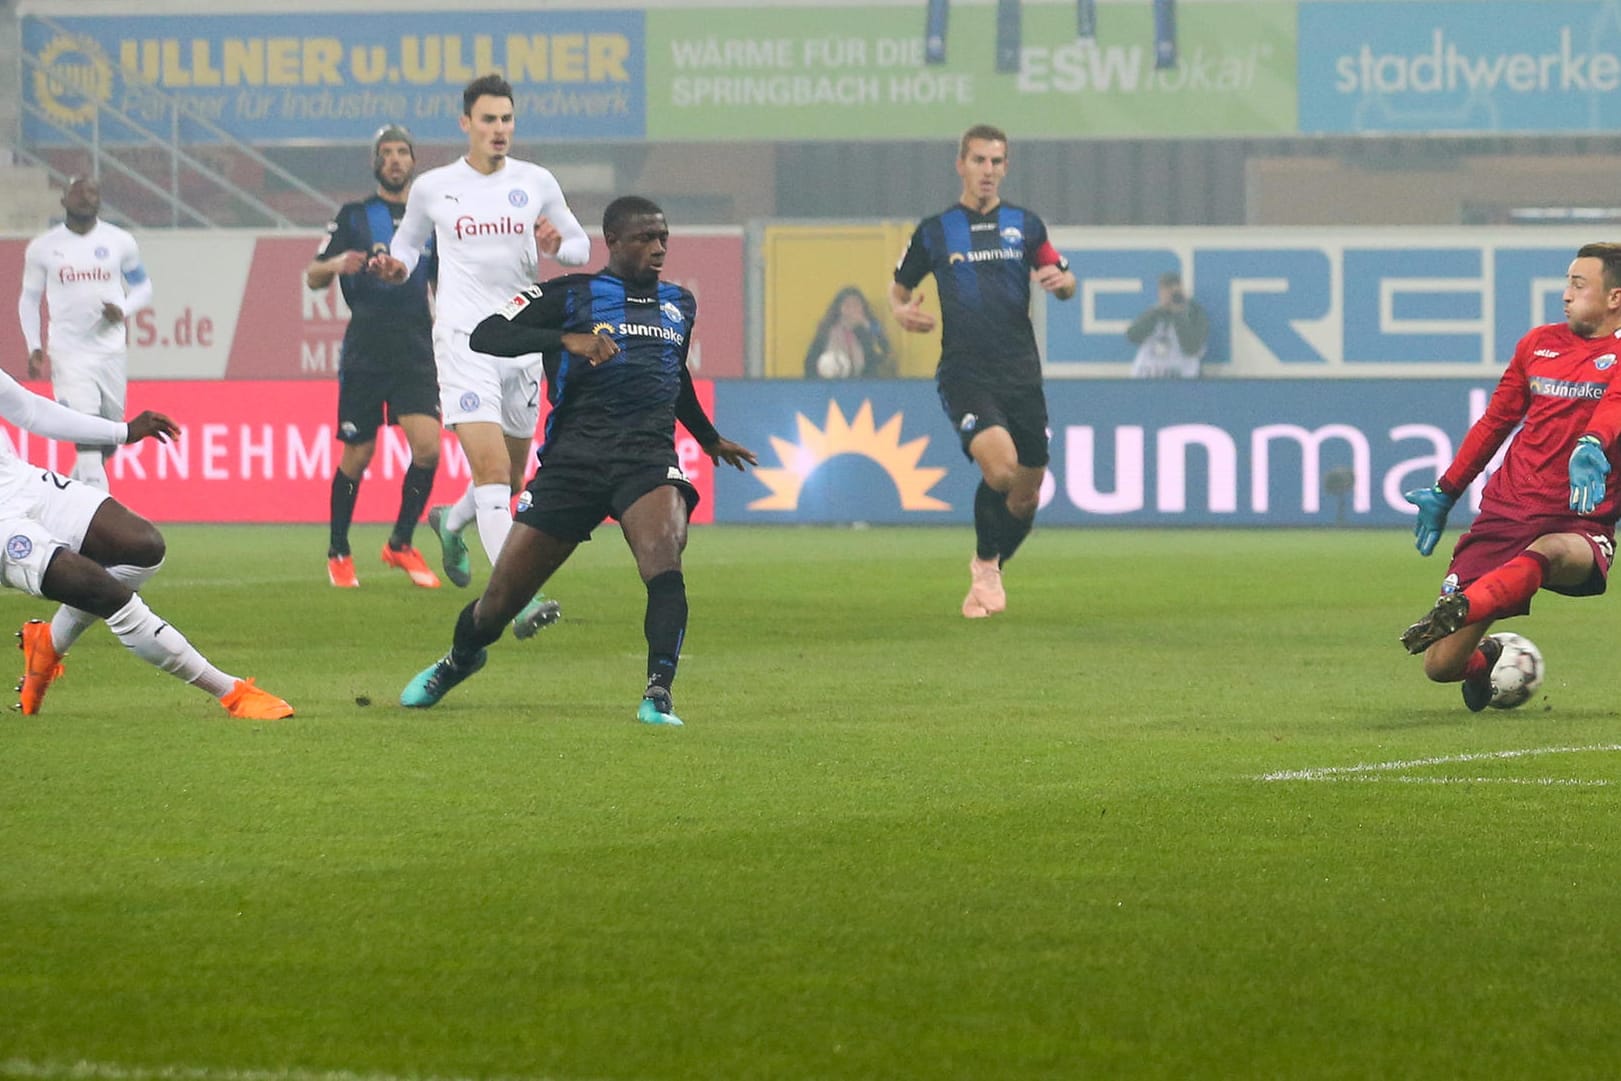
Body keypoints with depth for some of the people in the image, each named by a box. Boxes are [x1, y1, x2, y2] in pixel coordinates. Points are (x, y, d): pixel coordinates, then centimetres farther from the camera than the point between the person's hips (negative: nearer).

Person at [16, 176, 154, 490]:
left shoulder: (120, 242, 5)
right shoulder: (43, 247, 3)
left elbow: (143, 288, 14)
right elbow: (29, 300, 12)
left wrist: (123, 309, -8)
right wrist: (34, 347, 1)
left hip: (112, 353, 3)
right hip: (68, 355, -3)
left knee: (110, 437, 10)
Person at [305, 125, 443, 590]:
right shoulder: (354, 216, 5)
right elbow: (313, 278, 2)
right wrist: (335, 264, -18)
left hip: (416, 354, 2)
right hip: (363, 355, -2)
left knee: (428, 447, -14)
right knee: (356, 457, 1)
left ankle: (401, 543, 4)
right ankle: (338, 552, 19)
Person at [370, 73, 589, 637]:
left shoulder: (536, 183, 6)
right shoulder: (432, 187, 2)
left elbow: (581, 246, 13)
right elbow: (409, 241, 18)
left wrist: (557, 245, -9)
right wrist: (395, 265, -4)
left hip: (522, 345, 4)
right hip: (463, 341, -4)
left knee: (511, 479, 15)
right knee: (492, 469, -19)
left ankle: (450, 522, 49)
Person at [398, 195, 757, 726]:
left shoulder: (679, 305, 17)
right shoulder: (570, 296, 1)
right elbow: (485, 336, -11)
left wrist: (710, 440, 47)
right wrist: (567, 340, -24)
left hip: (649, 458, 2)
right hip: (574, 458, -2)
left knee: (663, 560, -30)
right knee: (500, 601, 4)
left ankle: (658, 696, -32)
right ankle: (458, 659, 37)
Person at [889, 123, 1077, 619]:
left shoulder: (1024, 225, 9)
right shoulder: (934, 232, 5)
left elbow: (1067, 283, 14)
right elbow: (899, 288, 16)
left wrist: (1060, 281, -10)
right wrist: (902, 311, -7)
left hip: (1021, 373, 3)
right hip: (964, 371, -3)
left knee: (1026, 494, 6)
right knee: (1000, 465, -26)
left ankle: (989, 571, 32)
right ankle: (985, 568, -6)